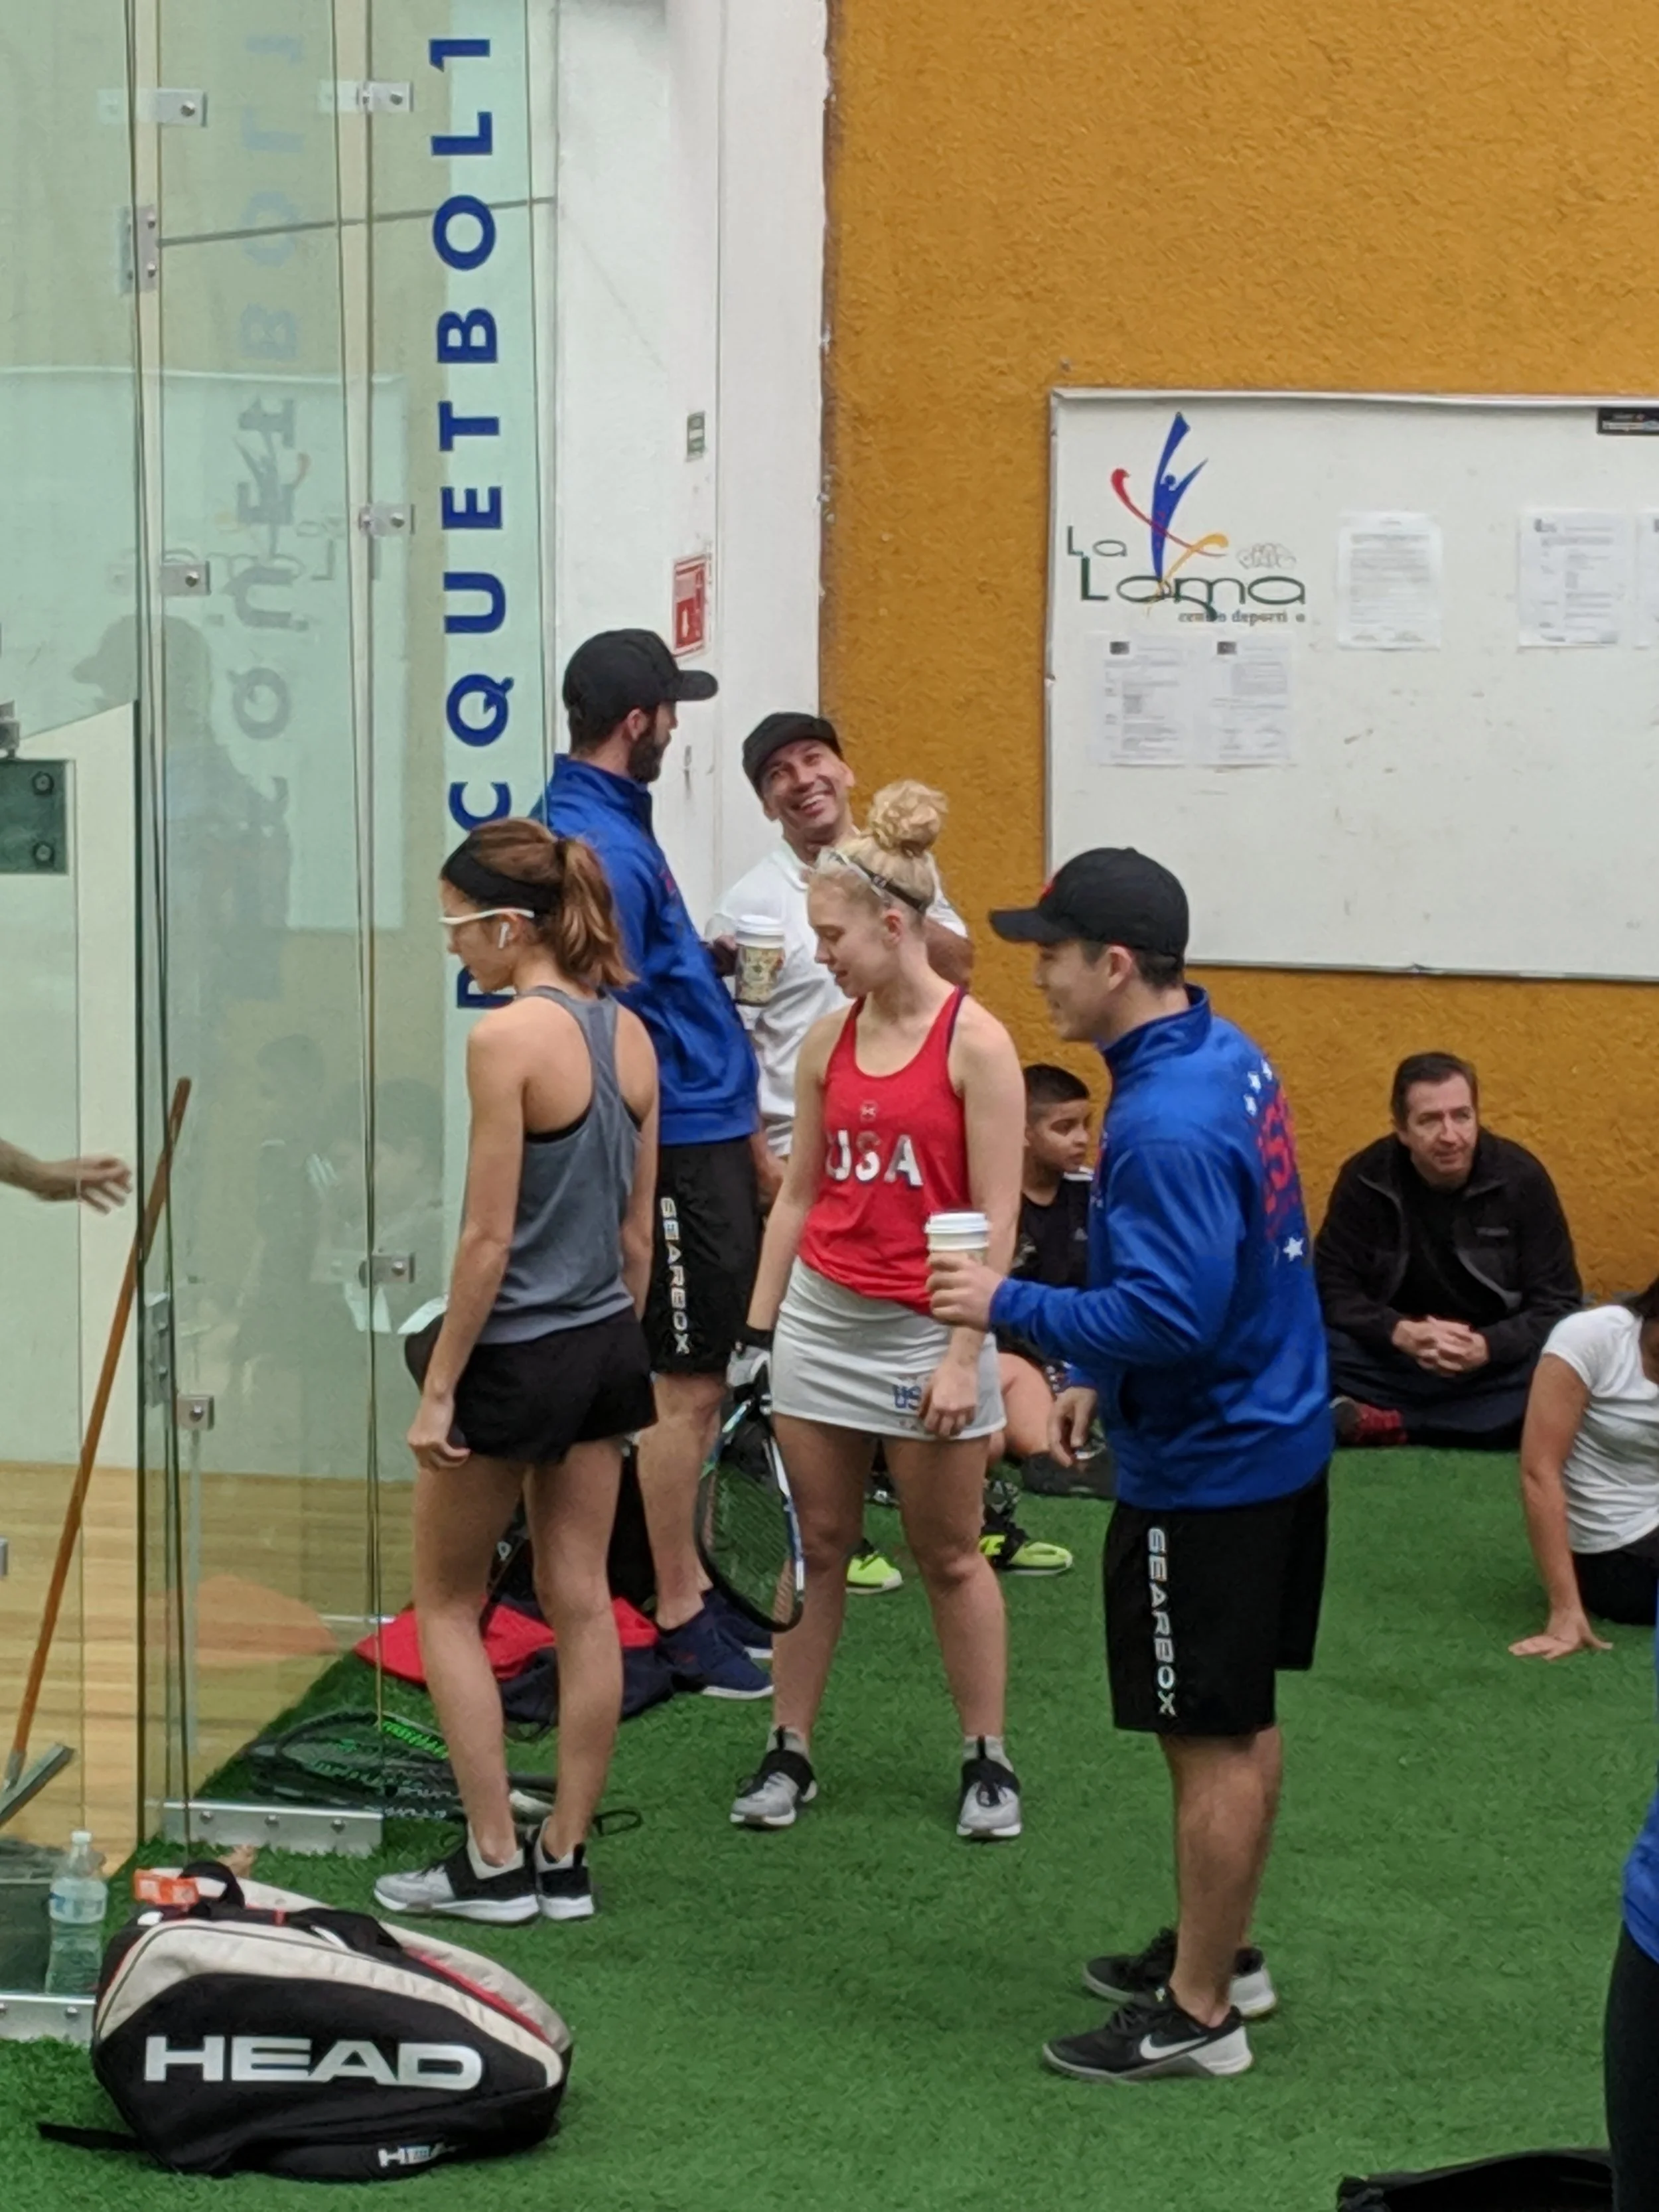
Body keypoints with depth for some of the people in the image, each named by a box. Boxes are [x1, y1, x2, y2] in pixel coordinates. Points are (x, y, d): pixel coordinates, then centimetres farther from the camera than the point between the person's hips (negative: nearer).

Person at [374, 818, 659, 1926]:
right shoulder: (630, 1034, 4)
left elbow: (489, 1237, -19)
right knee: (583, 1601, 11)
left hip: (514, 1353, -7)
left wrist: (439, 1388, -13)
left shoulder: (509, 1038, -19)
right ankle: (565, 1861, 17)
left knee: (447, 1603, 9)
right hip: (606, 1343, 7)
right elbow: (638, 1226, 10)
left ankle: (494, 1863, 9)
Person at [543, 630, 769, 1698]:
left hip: (709, 1132, 10)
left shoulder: (610, 820, 12)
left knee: (698, 1378, 16)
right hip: (679, 1142, -10)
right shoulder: (605, 844, -20)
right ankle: (682, 1615, 5)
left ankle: (690, 1580, 24)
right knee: (686, 1383, -3)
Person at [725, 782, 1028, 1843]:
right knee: (816, 1546, 10)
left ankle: (989, 1760, 19)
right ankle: (791, 1752, 19)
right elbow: (798, 1194, 10)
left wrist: (965, 1355, -16)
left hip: (925, 1329, -5)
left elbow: (996, 1219, -12)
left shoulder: (974, 1043, -12)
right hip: (822, 1317, 5)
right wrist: (758, 1330, 8)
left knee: (951, 1557, 6)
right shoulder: (828, 1041, 5)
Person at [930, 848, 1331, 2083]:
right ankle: (1222, 1951, 34)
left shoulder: (1164, 1125, -26)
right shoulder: (1228, 1057, 5)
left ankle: (1198, 2014, 12)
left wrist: (1010, 1308, -19)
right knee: (1243, 1722, 20)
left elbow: (1170, 1317, -30)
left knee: (1211, 1742, 1)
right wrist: (1105, 1379, 20)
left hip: (1205, 1474, -10)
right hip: (1275, 1437, 10)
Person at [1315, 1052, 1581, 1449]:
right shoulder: (1366, 1179, -9)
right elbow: (1331, 1288, -8)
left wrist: (1486, 1347, -27)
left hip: (1496, 1362, 1)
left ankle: (1387, 1424, -25)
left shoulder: (1521, 1178, -11)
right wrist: (1401, 1333, -27)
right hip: (1395, 1358, 0)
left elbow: (1558, 1304, -9)